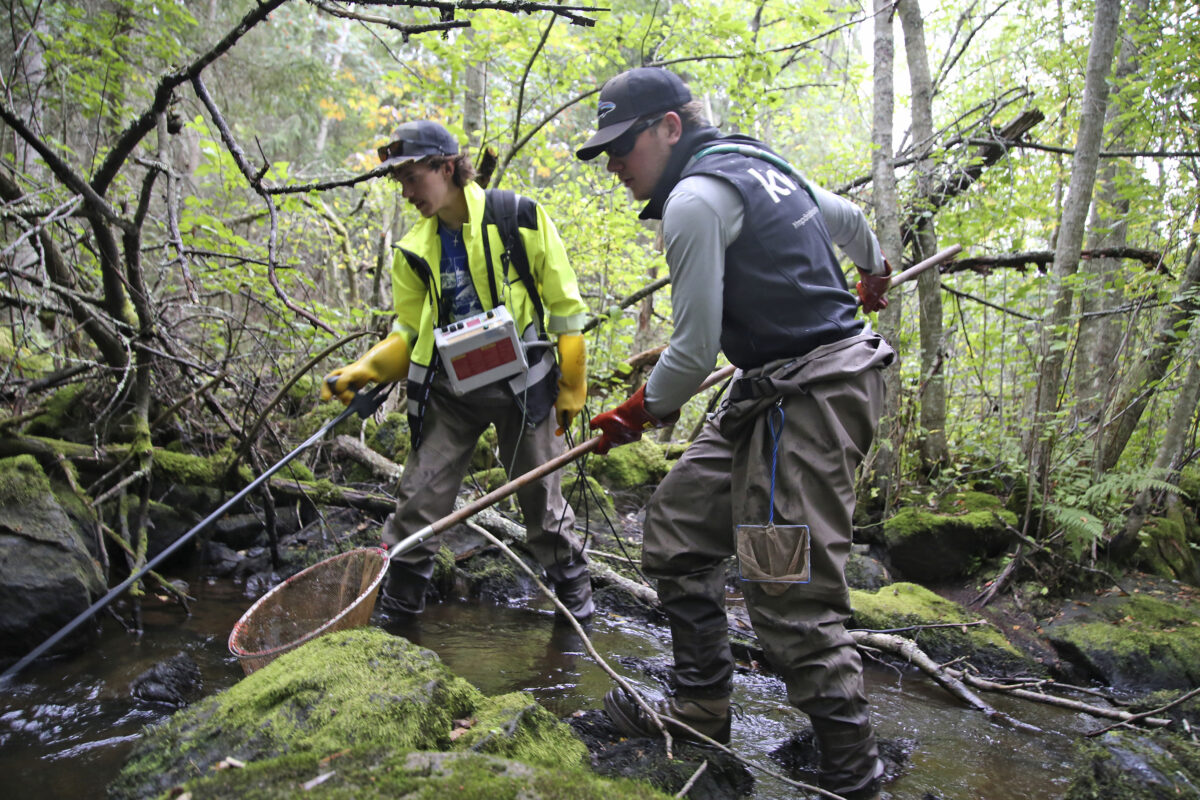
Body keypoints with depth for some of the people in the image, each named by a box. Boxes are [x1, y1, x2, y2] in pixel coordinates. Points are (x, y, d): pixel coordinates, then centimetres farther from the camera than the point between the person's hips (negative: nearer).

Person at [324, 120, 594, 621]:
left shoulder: (521, 219, -7)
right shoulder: (415, 251, 4)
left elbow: (565, 306, -3)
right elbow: (409, 333, 11)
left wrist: (570, 386, -2)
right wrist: (365, 372, -6)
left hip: (521, 385, -3)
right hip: (449, 390, 3)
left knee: (541, 496, 9)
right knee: (418, 499, 2)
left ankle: (574, 592, 31)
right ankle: (396, 605, 22)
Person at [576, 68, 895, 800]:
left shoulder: (695, 198, -14)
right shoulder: (756, 165, 16)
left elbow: (695, 351, -15)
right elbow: (849, 218, 32)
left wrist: (639, 412, 4)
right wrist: (874, 272, 54)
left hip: (809, 396, -11)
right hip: (772, 392, 11)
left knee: (793, 596, -8)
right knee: (677, 527, 13)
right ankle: (701, 709, 25)